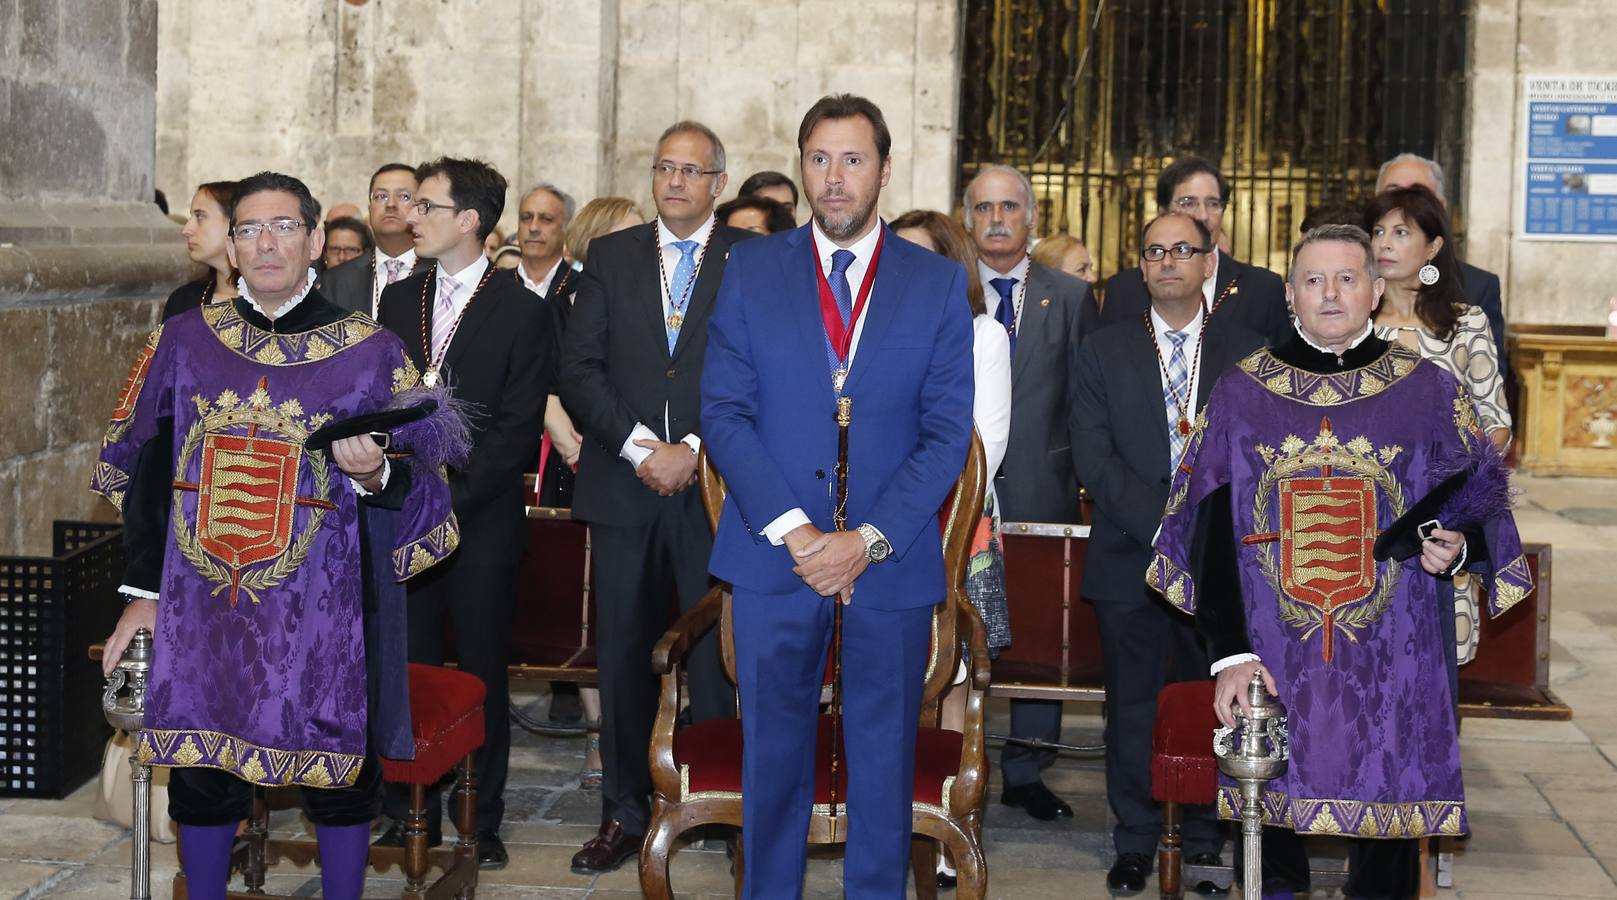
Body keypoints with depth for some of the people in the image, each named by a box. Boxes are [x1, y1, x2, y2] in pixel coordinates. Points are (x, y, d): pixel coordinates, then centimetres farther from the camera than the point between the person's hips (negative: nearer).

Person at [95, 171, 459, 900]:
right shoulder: (183, 341, 4)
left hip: (320, 616, -2)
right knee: (200, 772, 10)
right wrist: (143, 591, 7)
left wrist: (376, 475, -22)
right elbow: (141, 472, 10)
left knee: (338, 772, 7)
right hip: (199, 612, 2)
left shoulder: (371, 352, -2)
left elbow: (420, 492, 0)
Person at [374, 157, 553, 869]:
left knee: (483, 676, 4)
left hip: (481, 523, -4)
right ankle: (412, 818, 16)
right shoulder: (397, 301, 13)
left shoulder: (521, 314, -2)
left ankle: (484, 823, 14)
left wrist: (451, 500, -12)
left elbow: (516, 431, -7)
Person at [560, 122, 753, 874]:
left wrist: (695, 450, -11)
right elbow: (579, 371, 4)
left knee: (716, 653, -1)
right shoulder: (610, 255, 11)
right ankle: (625, 814, 14)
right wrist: (639, 446, -8)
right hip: (623, 486, 2)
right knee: (623, 654, 6)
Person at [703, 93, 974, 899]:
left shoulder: (938, 282, 3)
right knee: (773, 751, 9)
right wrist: (793, 532, -13)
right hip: (774, 553, 0)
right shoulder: (752, 270, 5)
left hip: (891, 560, 0)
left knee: (883, 758, 8)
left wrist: (867, 541, -13)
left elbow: (947, 433, -1)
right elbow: (725, 411, -2)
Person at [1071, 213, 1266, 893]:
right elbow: (1093, 457, -2)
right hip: (1130, 558, 0)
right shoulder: (1103, 351, 7)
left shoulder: (1250, 353, 7)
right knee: (1133, 707, 5)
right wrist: (1165, 522, -13)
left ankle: (1206, 842, 17)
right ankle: (1135, 842, 17)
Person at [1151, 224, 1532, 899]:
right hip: (1271, 672, 0)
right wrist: (1229, 653, -11)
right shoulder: (1240, 392, 3)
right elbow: (1210, 527, -2)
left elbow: (1482, 510, 8)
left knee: (1389, 820, 5)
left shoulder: (1429, 392, 2)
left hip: (1392, 674, 0)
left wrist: (1455, 548, -15)